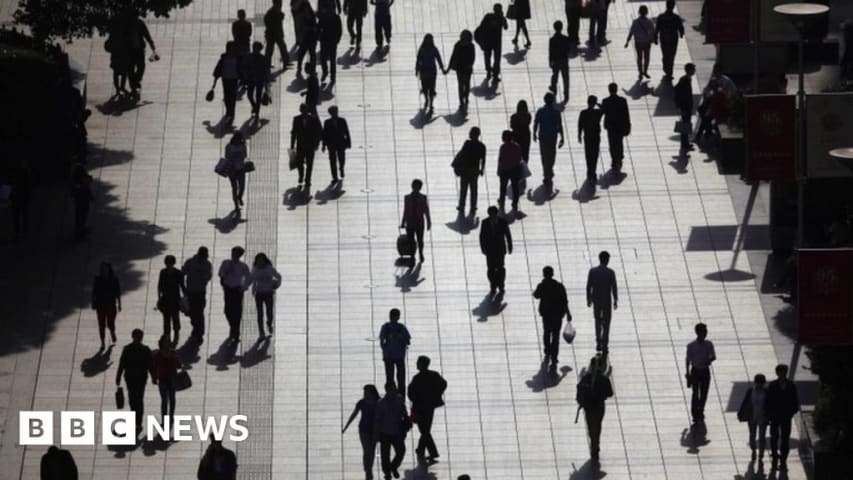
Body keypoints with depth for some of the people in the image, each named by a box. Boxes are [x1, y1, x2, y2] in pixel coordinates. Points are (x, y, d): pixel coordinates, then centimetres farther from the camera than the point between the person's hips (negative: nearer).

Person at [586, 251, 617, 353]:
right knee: (606, 324, 8)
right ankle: (604, 347, 6)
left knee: (598, 321, 25)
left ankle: (598, 342, 17)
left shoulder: (592, 271, -7)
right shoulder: (610, 273, -14)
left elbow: (588, 287, -3)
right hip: (606, 301, -2)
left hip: (596, 301, 2)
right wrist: (615, 301, 1)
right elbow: (614, 288, -10)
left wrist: (588, 299, 9)